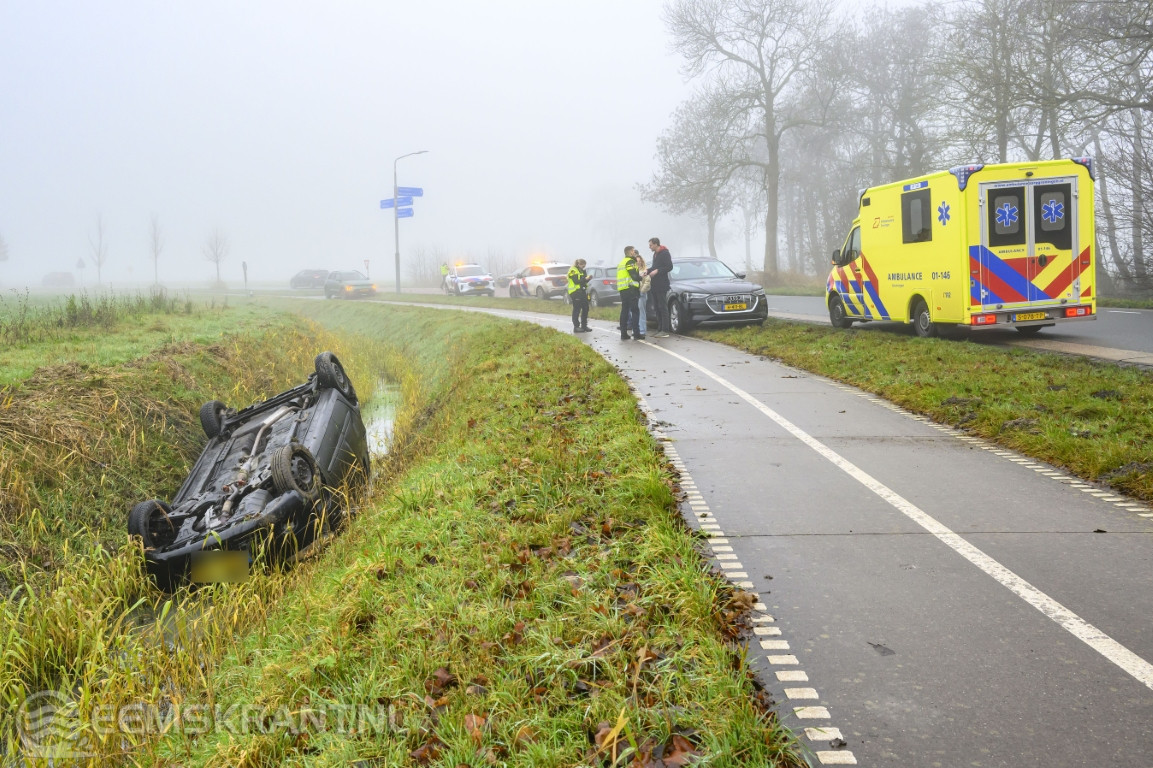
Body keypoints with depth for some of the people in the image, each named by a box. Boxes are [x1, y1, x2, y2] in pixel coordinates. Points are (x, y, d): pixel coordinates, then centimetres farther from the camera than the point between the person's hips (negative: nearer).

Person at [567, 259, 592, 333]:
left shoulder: (582, 271, 20)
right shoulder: (573, 271, -7)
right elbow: (576, 281, -18)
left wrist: (587, 278, -1)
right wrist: (585, 279, -20)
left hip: (582, 292, 9)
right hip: (576, 293, -9)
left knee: (585, 309, 8)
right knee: (577, 310, -8)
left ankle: (584, 325, 16)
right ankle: (576, 327, -5)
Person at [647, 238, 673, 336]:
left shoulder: (665, 253, -8)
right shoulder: (655, 254, 20)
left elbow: (669, 267, -16)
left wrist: (657, 271, -19)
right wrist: (647, 271, 14)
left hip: (662, 285, -9)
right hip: (655, 286, 9)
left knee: (663, 308, -9)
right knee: (657, 308, 9)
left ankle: (665, 330, -9)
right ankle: (659, 329, 13)